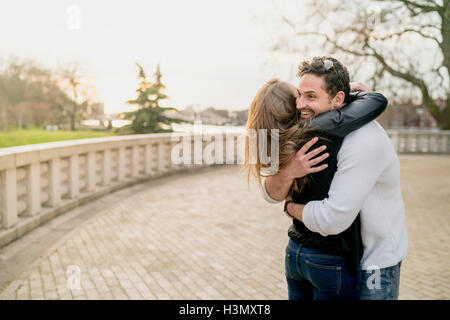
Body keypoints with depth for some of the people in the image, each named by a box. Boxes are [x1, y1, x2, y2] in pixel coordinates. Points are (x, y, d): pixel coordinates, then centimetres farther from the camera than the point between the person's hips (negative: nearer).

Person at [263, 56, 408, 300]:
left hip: (376, 260, -7)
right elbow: (272, 193, -8)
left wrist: (291, 208, -13)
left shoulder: (364, 141, -29)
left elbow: (332, 220, -33)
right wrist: (288, 172, -30)